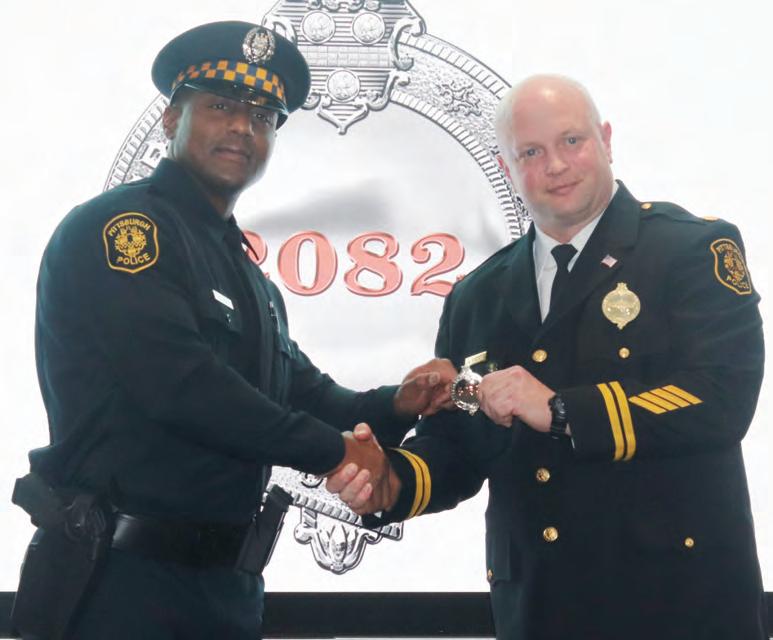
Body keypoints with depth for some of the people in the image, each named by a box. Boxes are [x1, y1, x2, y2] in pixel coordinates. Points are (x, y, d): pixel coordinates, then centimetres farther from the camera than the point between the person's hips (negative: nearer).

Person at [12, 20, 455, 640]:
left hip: (229, 581, 8)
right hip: (121, 581, -8)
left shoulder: (248, 275, 17)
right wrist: (333, 449, -13)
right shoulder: (117, 225, -11)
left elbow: (306, 393, 19)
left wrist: (393, 406, -3)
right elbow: (183, 385, -21)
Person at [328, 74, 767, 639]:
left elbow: (724, 400, -16)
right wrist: (393, 480, -7)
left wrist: (561, 410, -18)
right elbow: (455, 442, 14)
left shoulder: (694, 249, -4)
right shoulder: (477, 297, 11)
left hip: (678, 594, -4)